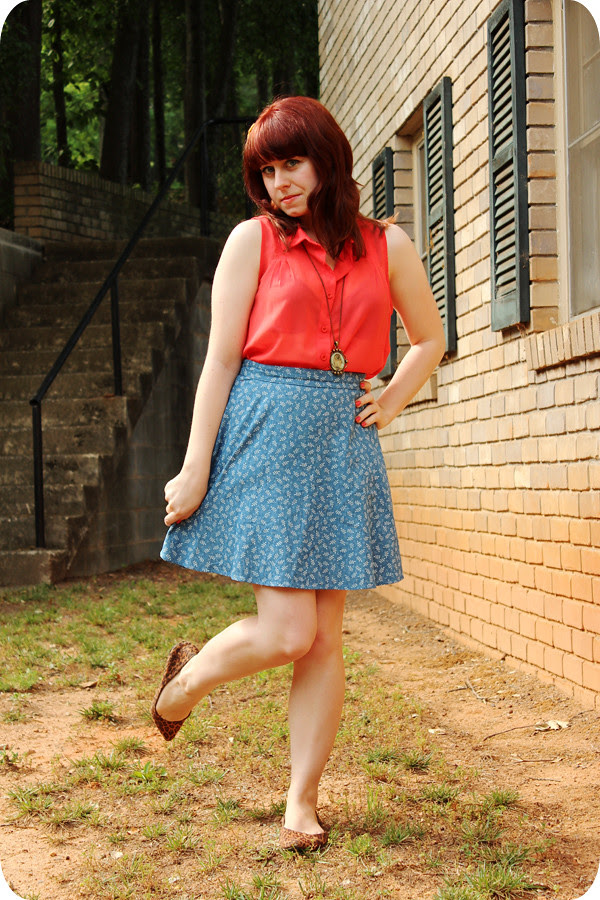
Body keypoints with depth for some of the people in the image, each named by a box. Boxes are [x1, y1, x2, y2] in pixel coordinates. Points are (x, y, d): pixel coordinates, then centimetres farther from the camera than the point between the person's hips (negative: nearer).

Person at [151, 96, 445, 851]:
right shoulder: (253, 239, 2)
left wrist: (390, 403, 9)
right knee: (287, 632, -10)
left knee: (324, 640, 3)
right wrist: (195, 469, -6)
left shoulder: (386, 245, 10)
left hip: (343, 444, 3)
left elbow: (429, 338, 25)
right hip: (265, 434, -3)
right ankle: (188, 678, 21)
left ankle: (302, 802, 14)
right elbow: (220, 359, -1)